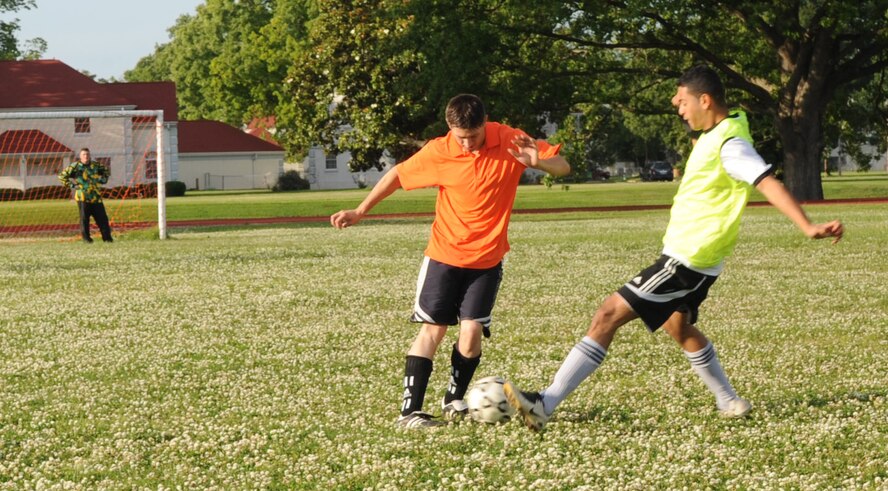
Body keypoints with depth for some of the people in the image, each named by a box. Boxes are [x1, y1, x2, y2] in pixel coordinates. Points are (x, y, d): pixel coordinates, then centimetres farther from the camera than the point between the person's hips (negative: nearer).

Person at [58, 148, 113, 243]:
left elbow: (105, 170, 31)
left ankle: (107, 237, 8)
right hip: (83, 197, -4)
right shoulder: (75, 166, -2)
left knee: (102, 217, 2)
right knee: (84, 218, -1)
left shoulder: (95, 165, 10)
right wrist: (71, 185, -5)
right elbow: (62, 176, 0)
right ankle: (86, 238, 8)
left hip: (96, 196, 4)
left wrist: (104, 179, 16)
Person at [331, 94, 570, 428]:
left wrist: (538, 162, -30)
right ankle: (410, 410, -3)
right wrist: (360, 211, 4)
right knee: (432, 329, -5)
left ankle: (454, 400, 13)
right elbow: (398, 175, 3)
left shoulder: (510, 142, -11)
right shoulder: (438, 152, -12)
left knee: (471, 331, -9)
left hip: (487, 259, 1)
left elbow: (562, 167, -8)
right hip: (444, 254, -1)